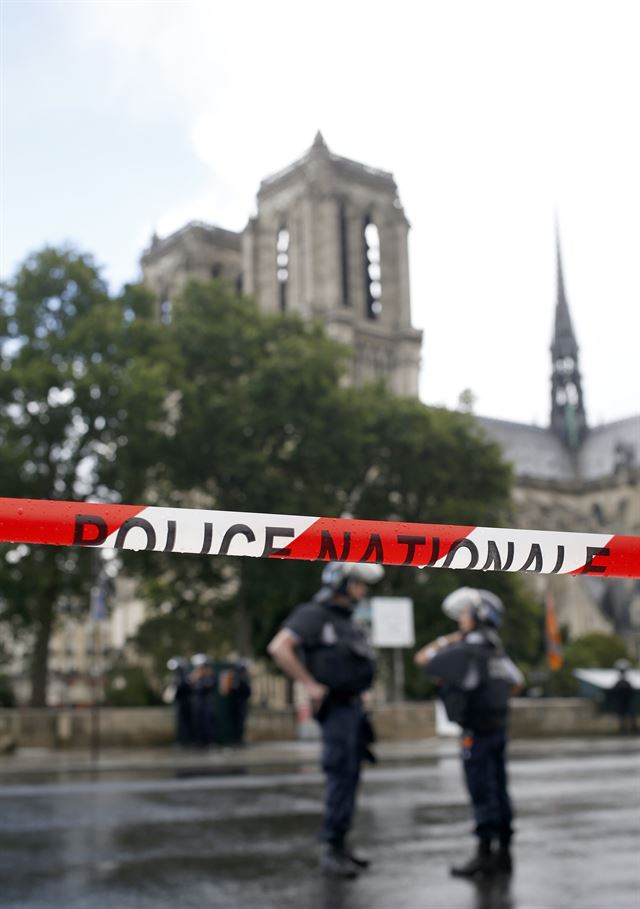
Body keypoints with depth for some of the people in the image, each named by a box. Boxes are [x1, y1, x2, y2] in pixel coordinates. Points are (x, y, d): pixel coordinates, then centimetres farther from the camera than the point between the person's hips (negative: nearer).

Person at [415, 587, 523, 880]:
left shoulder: (467, 650, -17)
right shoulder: (496, 651, 9)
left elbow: (422, 658, -14)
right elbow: (516, 681, 20)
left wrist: (448, 640, -3)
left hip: (477, 732, -8)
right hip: (498, 727, 8)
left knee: (482, 793, -4)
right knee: (498, 791, 11)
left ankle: (484, 854, 1)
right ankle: (503, 852, 17)